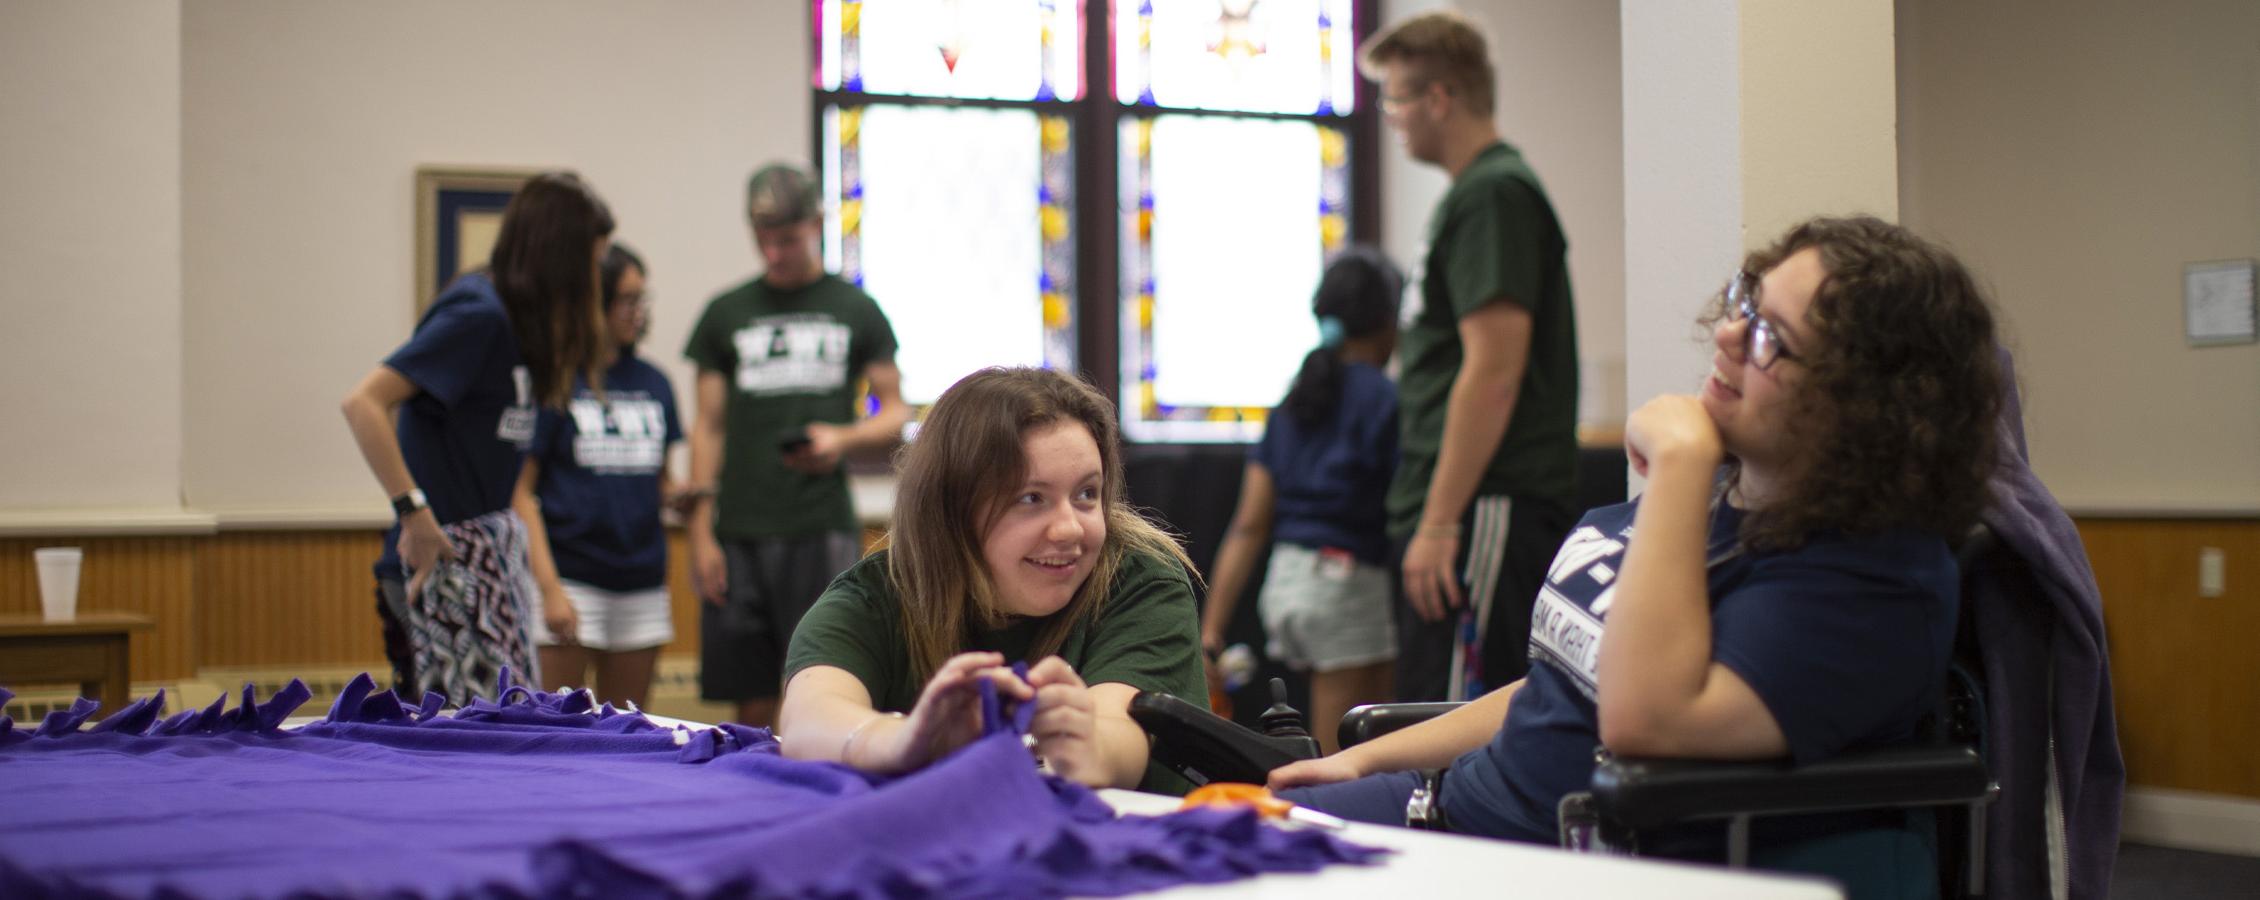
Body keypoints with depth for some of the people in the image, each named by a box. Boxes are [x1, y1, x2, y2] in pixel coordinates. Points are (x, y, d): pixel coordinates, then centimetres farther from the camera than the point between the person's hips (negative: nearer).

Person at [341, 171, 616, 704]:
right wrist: (413, 510, -21)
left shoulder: (514, 317, 13)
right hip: (447, 555, -9)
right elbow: (363, 403, -21)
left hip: (489, 546, 9)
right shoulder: (477, 314, -14)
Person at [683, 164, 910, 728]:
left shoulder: (855, 310, 9)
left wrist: (842, 439, -11)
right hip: (740, 533, 2)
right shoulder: (727, 313, 12)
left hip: (823, 531, -1)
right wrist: (701, 533, 2)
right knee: (752, 706, 2)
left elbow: (894, 414, 11)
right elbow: (709, 427, 11)